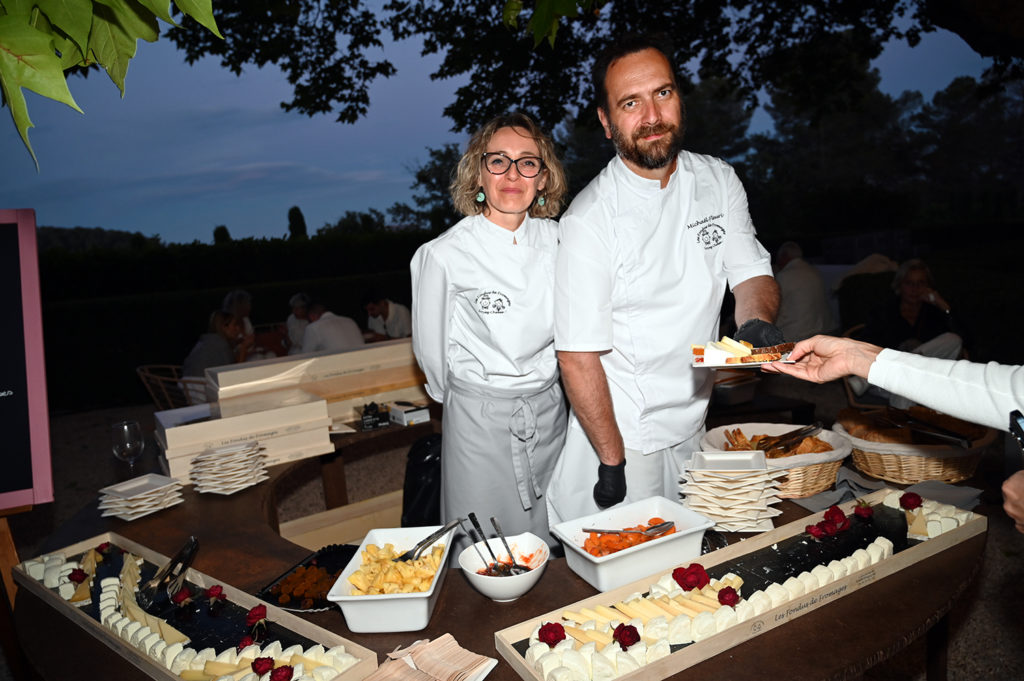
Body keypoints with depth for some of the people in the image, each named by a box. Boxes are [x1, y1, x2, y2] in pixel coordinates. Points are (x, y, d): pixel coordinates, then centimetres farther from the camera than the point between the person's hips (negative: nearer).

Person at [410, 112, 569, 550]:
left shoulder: (554, 241, -2)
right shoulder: (443, 255, -16)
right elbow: (431, 350, -3)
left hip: (550, 411, 4)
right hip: (479, 419, -4)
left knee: (550, 546, 18)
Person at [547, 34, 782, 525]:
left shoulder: (719, 181, -1)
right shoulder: (589, 219, -20)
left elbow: (750, 271, 0)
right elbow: (578, 356, -18)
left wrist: (757, 319, -24)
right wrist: (612, 462, -17)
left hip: (694, 428, 6)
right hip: (618, 432, -5)